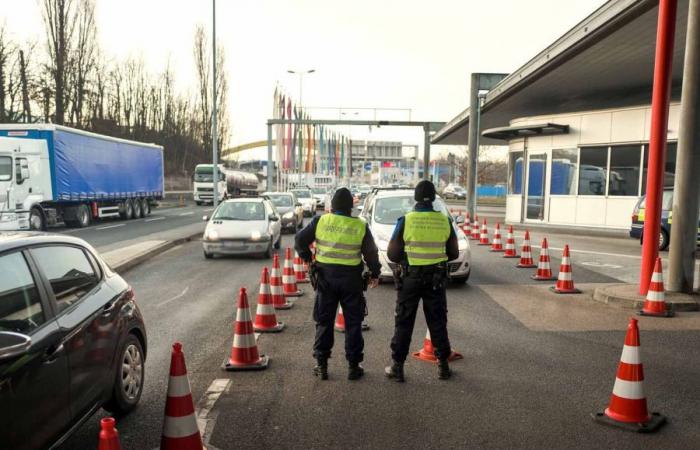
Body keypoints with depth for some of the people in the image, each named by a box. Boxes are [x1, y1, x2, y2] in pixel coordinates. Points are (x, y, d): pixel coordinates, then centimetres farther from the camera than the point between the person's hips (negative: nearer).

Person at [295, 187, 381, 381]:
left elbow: (300, 240, -1)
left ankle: (322, 365, 14)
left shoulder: (320, 221, -4)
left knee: (324, 321, 11)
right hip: (351, 278, -1)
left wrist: (307, 257, 16)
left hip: (325, 276, 1)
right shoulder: (360, 226, -4)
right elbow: (371, 253, 1)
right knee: (353, 323, 10)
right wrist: (375, 274, 16)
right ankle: (353, 366, 13)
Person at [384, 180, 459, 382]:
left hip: (411, 277, -2)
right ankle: (443, 365, 20)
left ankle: (397, 367, 11)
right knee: (438, 322, 13)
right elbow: (454, 253, 5)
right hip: (436, 277, 2)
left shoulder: (406, 220, -11)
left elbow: (392, 253, -9)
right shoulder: (444, 221, -3)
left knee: (404, 323, 7)